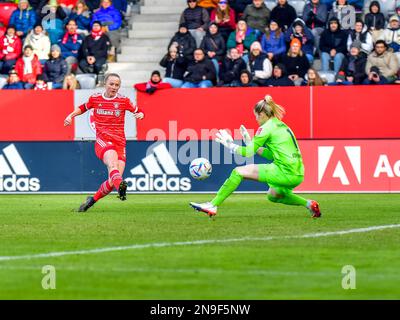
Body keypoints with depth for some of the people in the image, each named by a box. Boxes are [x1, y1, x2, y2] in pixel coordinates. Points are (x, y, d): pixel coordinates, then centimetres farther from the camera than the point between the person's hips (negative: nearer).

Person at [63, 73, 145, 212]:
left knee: (112, 181, -8)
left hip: (120, 143, 2)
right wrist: (71, 116, 17)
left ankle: (92, 200, 15)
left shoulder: (124, 100, 6)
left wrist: (139, 115, -8)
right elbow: (83, 107, 29)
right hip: (102, 141, -2)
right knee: (112, 162, -36)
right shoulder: (95, 98, 9)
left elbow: (139, 112, 14)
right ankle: (120, 185, -64)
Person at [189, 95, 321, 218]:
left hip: (285, 172, -9)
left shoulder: (267, 127, -5)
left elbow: (249, 152, -5)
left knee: (238, 172, -6)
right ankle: (308, 204, 23)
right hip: (297, 174, 9)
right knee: (273, 195, 36)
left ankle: (212, 206, -8)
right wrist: (252, 144, 24)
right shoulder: (281, 126, 20)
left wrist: (230, 146, 8)